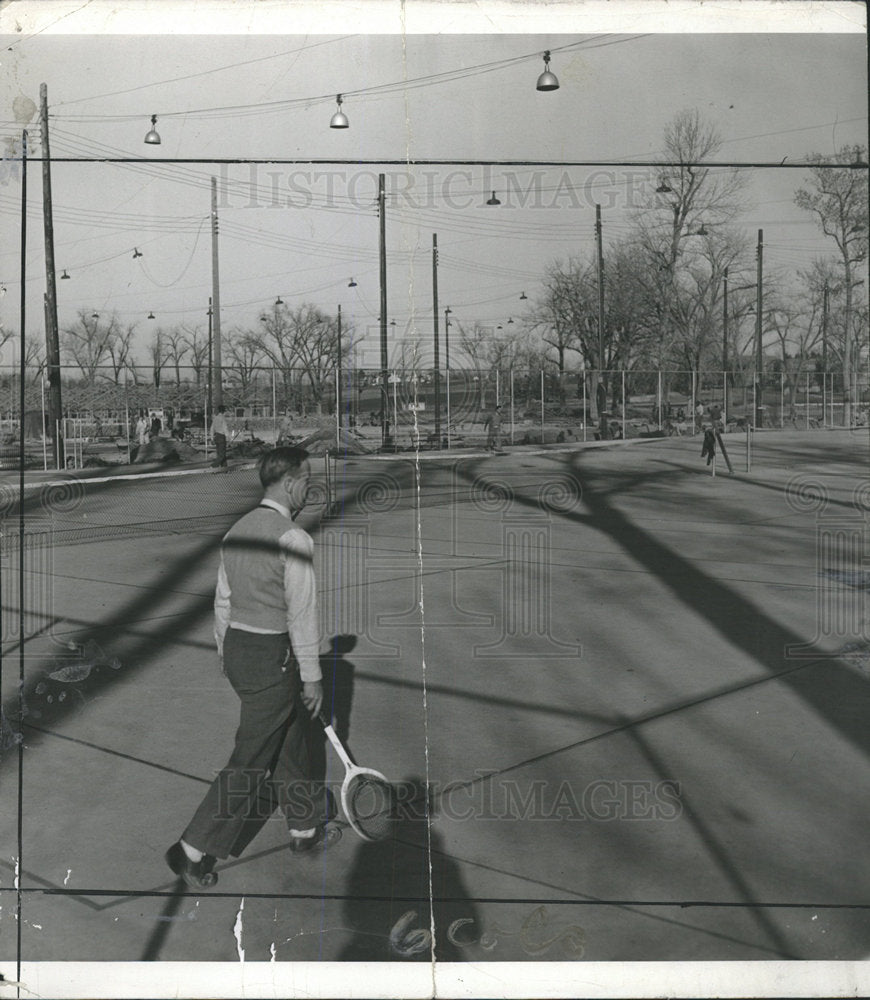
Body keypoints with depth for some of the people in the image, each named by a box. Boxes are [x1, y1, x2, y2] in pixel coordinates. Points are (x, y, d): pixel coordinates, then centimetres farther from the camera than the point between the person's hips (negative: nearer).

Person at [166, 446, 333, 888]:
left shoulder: (236, 531, 6)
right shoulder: (294, 538, -19)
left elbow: (223, 600, 12)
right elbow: (301, 613, -17)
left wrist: (225, 651, 23)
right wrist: (312, 677, -9)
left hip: (237, 649, 9)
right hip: (273, 658, -9)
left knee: (290, 742, 21)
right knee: (250, 761, 2)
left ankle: (306, 828, 36)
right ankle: (193, 850, 10)